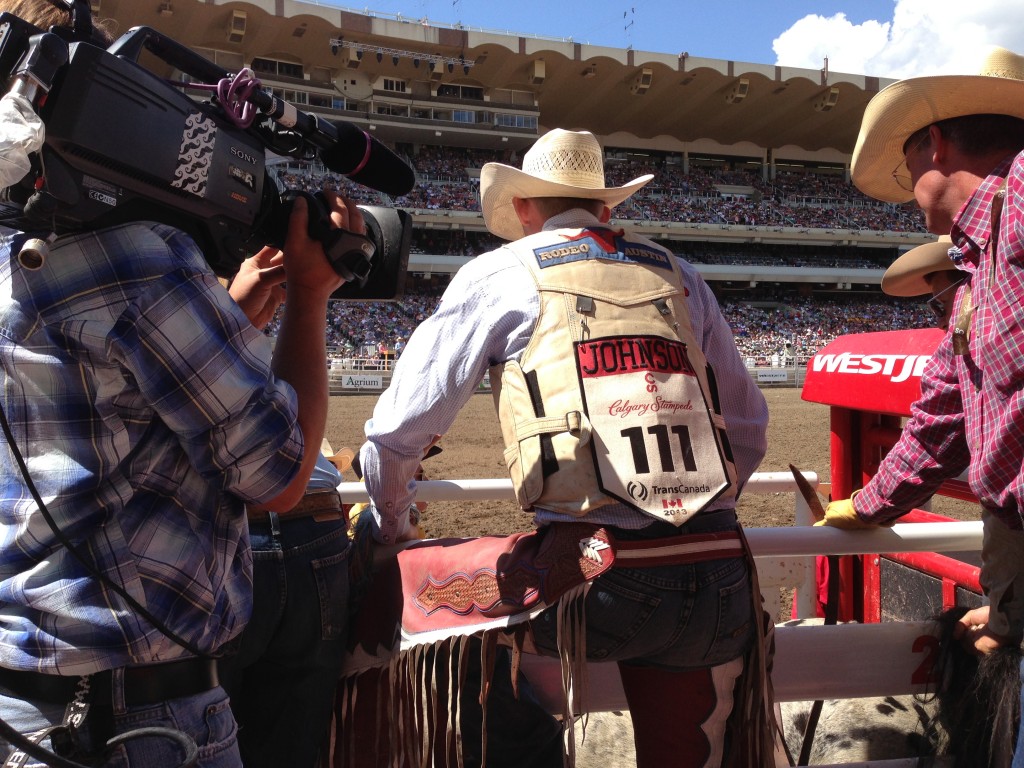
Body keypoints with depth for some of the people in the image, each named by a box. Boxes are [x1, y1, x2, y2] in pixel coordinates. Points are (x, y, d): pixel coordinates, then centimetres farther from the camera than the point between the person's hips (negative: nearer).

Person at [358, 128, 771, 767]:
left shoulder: (501, 274, 7)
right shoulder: (680, 277, 18)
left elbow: (395, 433, 7)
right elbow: (748, 431, 23)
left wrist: (391, 535, 24)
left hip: (592, 576, -5)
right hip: (719, 580, 5)